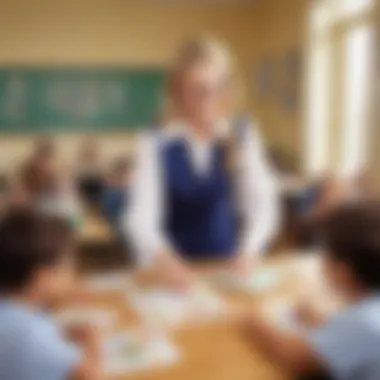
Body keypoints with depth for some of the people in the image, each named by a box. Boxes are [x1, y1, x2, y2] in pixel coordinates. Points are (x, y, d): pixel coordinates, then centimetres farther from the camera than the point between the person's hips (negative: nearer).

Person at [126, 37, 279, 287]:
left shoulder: (243, 138, 0)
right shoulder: (156, 145, -7)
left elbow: (262, 202, -10)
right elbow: (141, 215, -17)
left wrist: (250, 250, -29)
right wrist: (161, 257, -37)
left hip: (230, 268, 1)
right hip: (177, 272, -1)